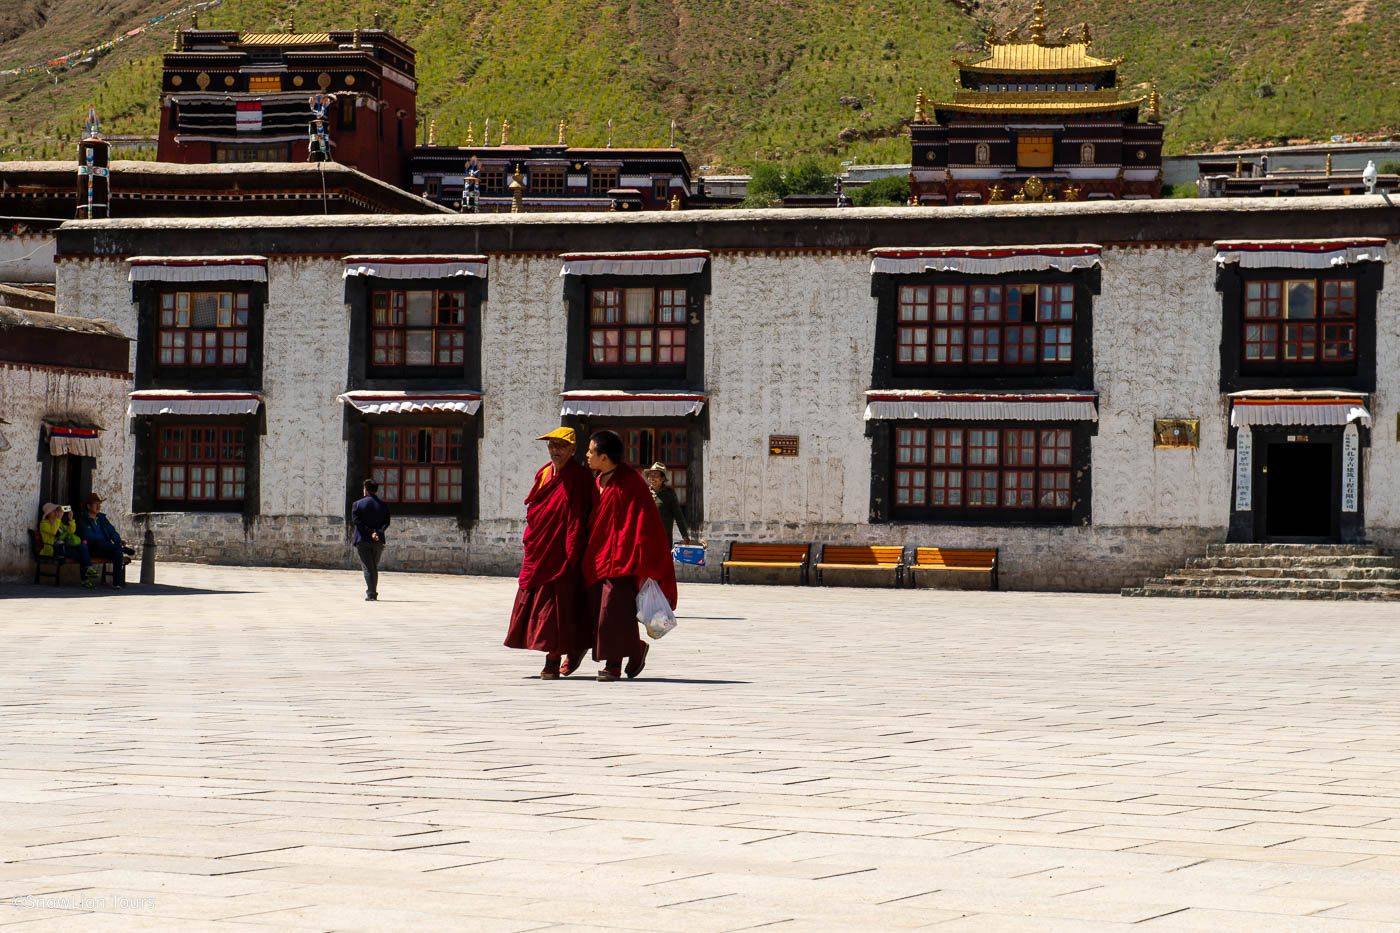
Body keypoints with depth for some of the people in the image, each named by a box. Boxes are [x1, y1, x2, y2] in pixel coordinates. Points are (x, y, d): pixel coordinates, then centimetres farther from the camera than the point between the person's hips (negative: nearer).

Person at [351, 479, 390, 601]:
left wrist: (370, 532, -14)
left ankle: (370, 594, -13)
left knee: (368, 568, -4)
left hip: (362, 540, -3)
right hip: (378, 541, 3)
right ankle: (373, 593, 20)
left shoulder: (357, 504, 0)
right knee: (374, 568, 15)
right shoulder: (383, 505, 7)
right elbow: (386, 523, -4)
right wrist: (377, 533, -14)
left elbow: (357, 521, -11)